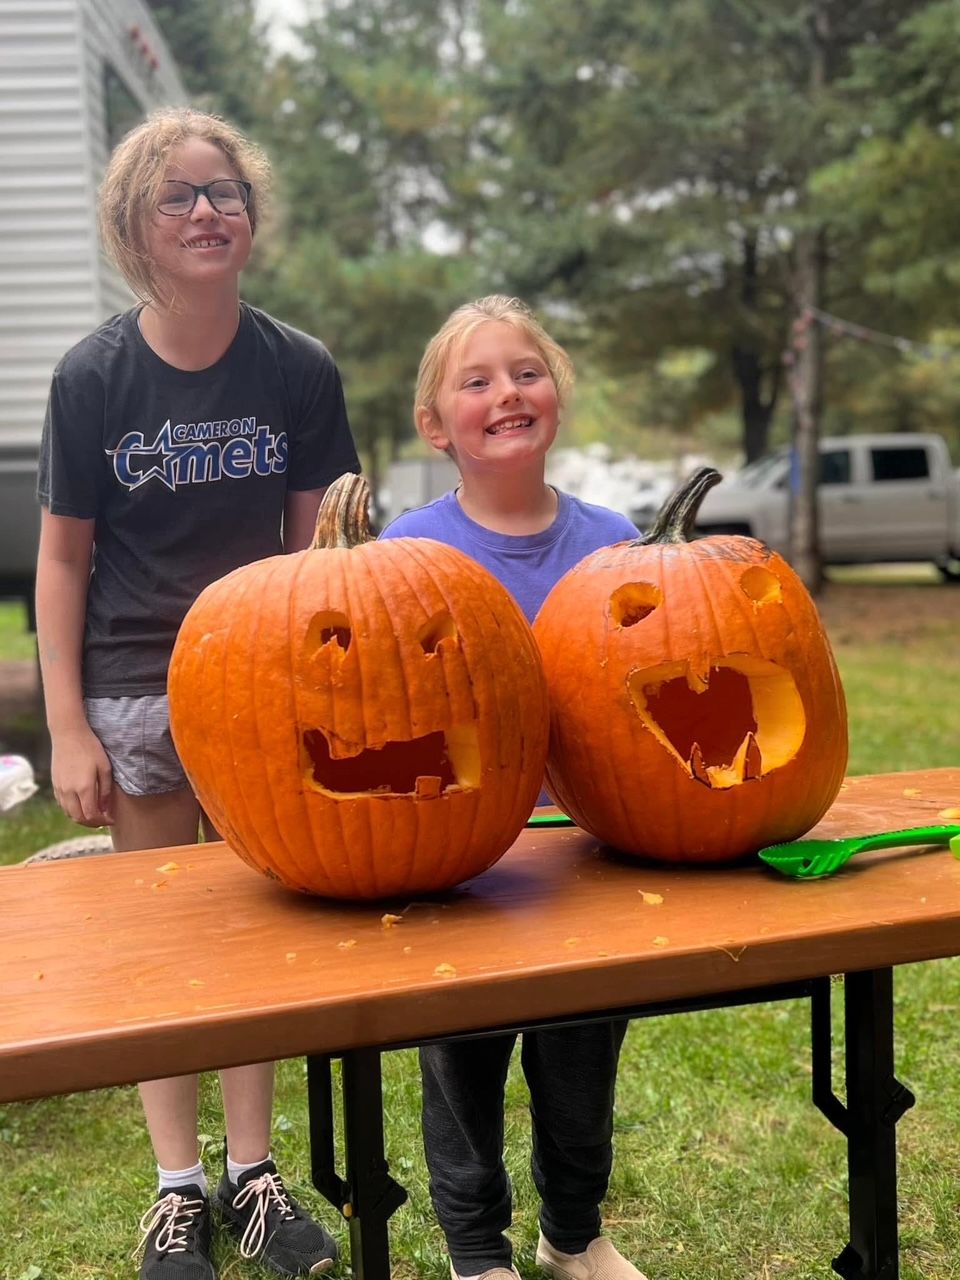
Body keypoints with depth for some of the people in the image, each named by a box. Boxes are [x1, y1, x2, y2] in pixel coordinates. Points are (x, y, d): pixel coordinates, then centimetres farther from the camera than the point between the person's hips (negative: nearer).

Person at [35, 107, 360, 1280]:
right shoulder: (94, 376, -6)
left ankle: (250, 1172, 27)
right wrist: (67, 728, -5)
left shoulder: (299, 370, -4)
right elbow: (63, 557, -2)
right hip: (137, 690, -1)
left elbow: (313, 541, 2)